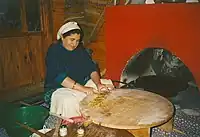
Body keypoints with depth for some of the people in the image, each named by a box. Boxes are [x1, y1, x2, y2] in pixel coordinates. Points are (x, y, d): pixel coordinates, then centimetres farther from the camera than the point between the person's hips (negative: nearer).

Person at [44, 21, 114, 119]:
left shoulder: (80, 49, 6)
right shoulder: (54, 51, -13)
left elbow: (91, 68, -1)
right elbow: (58, 76, -25)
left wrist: (98, 84, -22)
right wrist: (83, 89, -33)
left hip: (81, 84, 7)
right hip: (58, 88, -6)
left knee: (107, 86, -5)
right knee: (69, 101, -38)